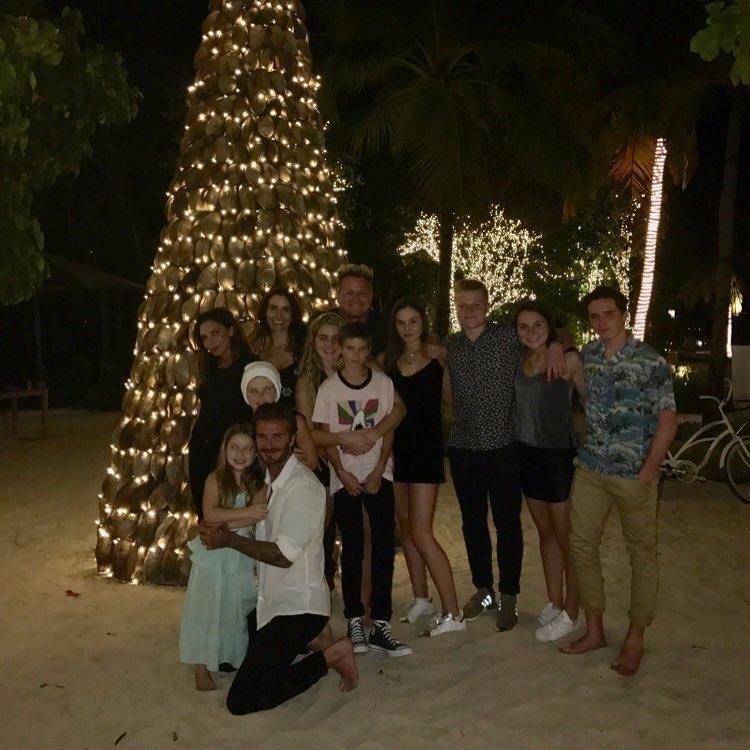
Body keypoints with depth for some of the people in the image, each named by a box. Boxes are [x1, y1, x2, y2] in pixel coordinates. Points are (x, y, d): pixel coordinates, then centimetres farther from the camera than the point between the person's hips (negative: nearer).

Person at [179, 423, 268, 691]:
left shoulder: (259, 482, -3)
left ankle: (237, 658, 30)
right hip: (212, 557, -1)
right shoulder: (215, 479, -7)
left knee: (237, 611, 12)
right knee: (205, 610, 4)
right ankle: (202, 668, 15)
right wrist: (246, 512, -28)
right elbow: (210, 513, -21)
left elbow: (258, 518, -17)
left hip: (243, 557, 1)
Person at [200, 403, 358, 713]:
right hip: (271, 601, 9)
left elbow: (283, 555, -22)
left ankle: (329, 656, -1)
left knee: (241, 700, -10)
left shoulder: (302, 486, -21)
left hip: (298, 606, -9)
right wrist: (223, 534, -3)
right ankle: (308, 641, 19)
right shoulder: (268, 479, 7)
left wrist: (229, 540, -14)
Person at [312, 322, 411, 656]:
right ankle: (354, 622, 11)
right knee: (352, 549, 2)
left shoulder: (383, 383, 1)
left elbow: (389, 429, 2)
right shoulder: (328, 388, -2)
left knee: (384, 547, -3)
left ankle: (380, 624, 2)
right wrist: (343, 473, -9)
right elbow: (326, 437, -1)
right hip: (344, 477, -1)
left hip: (378, 474, 1)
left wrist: (378, 470, -7)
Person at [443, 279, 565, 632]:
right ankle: (483, 590, 30)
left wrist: (556, 345, -14)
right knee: (473, 523, 14)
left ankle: (508, 596, 21)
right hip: (463, 448, 4)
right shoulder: (449, 346, 6)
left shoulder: (510, 337, -5)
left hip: (503, 447, -3)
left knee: (507, 524, 6)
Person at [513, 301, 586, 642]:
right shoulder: (517, 361, 5)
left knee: (566, 537, 5)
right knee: (545, 533, 18)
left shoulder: (568, 360, -11)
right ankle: (554, 603, 32)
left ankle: (570, 613, 20)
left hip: (560, 456, -6)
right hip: (527, 454, 6)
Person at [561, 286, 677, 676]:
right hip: (590, 469, 5)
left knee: (642, 553, 7)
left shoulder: (650, 361, -8)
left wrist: (647, 473, -14)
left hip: (634, 474, -4)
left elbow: (668, 420, -8)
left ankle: (635, 639, 21)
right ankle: (594, 629, 24)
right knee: (581, 545, 8)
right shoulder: (585, 355, 5)